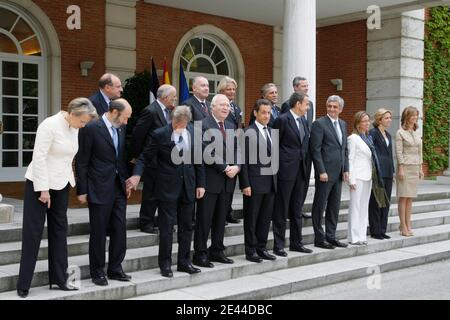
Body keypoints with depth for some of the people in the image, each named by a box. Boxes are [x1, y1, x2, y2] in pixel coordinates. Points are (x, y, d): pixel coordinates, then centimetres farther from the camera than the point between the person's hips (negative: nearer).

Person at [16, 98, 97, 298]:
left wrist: (71, 180, 5)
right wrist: (43, 189, -19)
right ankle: (23, 285, 7)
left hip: (61, 184, 7)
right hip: (39, 183, -7)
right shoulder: (50, 125, -18)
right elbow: (39, 157, -19)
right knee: (33, 232, -1)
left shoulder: (74, 128, 3)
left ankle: (59, 279, 18)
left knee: (59, 230, 9)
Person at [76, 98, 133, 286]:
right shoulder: (91, 128, -11)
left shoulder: (120, 128, 9)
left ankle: (115, 269, 21)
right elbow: (82, 162, -9)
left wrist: (127, 182, 13)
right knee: (98, 232, 4)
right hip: (99, 189, -6)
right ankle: (97, 272, 17)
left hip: (119, 188, 6)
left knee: (120, 230, 8)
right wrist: (82, 190, -10)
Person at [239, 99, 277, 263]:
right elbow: (244, 161, -11)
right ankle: (251, 251, 14)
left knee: (266, 217, 12)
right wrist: (245, 184, -14)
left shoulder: (271, 131, 12)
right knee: (251, 218, 5)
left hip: (271, 182, 6)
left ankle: (262, 248, 23)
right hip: (255, 183, -6)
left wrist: (275, 178, 7)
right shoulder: (248, 133, -9)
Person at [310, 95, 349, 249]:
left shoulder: (343, 124, 14)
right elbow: (315, 150, -13)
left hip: (339, 173, 7)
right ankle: (319, 238, 9)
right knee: (320, 206, 1)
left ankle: (331, 237, 21)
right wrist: (321, 171, -17)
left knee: (334, 206, 12)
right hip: (325, 173, -7)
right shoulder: (319, 124, -8)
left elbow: (345, 149, 17)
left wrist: (346, 169, 8)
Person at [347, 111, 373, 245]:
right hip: (358, 176, -7)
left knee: (364, 207, 10)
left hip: (368, 176, 7)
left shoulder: (368, 138, 14)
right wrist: (351, 179, -14)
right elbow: (350, 160, -10)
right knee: (355, 206, -3)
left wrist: (372, 175, 10)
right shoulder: (353, 138, -7)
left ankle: (362, 235, 16)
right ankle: (354, 237, 2)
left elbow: (370, 158, 16)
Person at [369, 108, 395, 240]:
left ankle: (382, 230, 17)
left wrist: (392, 171, 16)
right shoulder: (373, 133, -8)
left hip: (387, 173, 8)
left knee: (386, 203, 10)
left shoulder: (388, 135, 18)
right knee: (376, 202, 0)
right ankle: (375, 231, 7)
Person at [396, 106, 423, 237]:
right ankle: (403, 226, 0)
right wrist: (401, 169, -15)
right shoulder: (400, 133, -5)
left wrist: (420, 168, 13)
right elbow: (398, 152, -10)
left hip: (415, 168, 6)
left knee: (410, 198, 8)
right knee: (403, 197, -4)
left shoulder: (416, 133, 14)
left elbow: (419, 152, 17)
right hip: (405, 167, -6)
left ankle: (408, 225, 13)